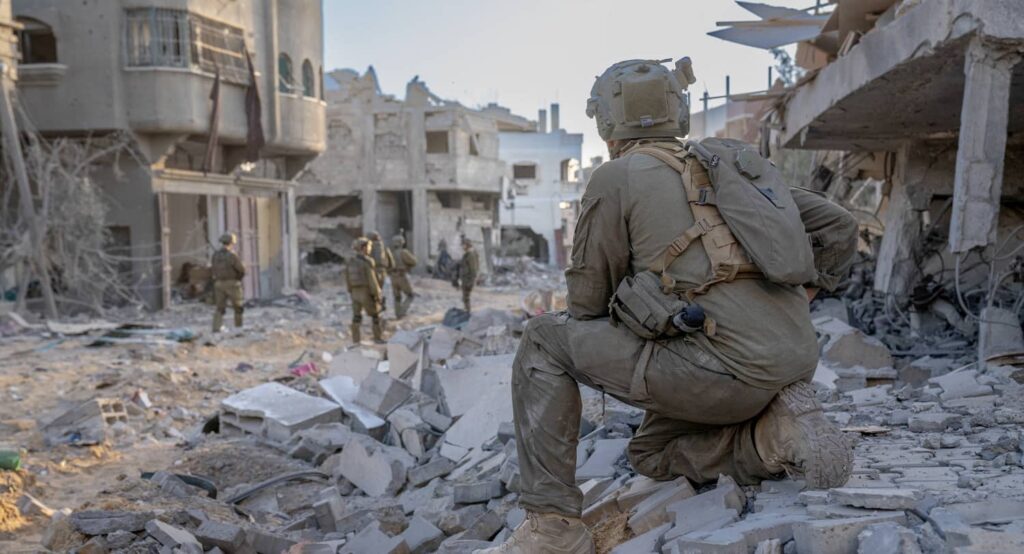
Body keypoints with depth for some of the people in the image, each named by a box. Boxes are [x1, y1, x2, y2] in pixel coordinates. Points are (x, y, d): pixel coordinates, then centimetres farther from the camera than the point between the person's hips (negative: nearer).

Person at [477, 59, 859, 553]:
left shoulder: (615, 179, 2)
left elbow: (588, 302, 5)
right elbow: (839, 228, 22)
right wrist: (789, 307, 23)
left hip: (721, 367, -8)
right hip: (789, 363, 8)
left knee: (544, 342, 5)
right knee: (650, 455, 28)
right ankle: (775, 433, 5)